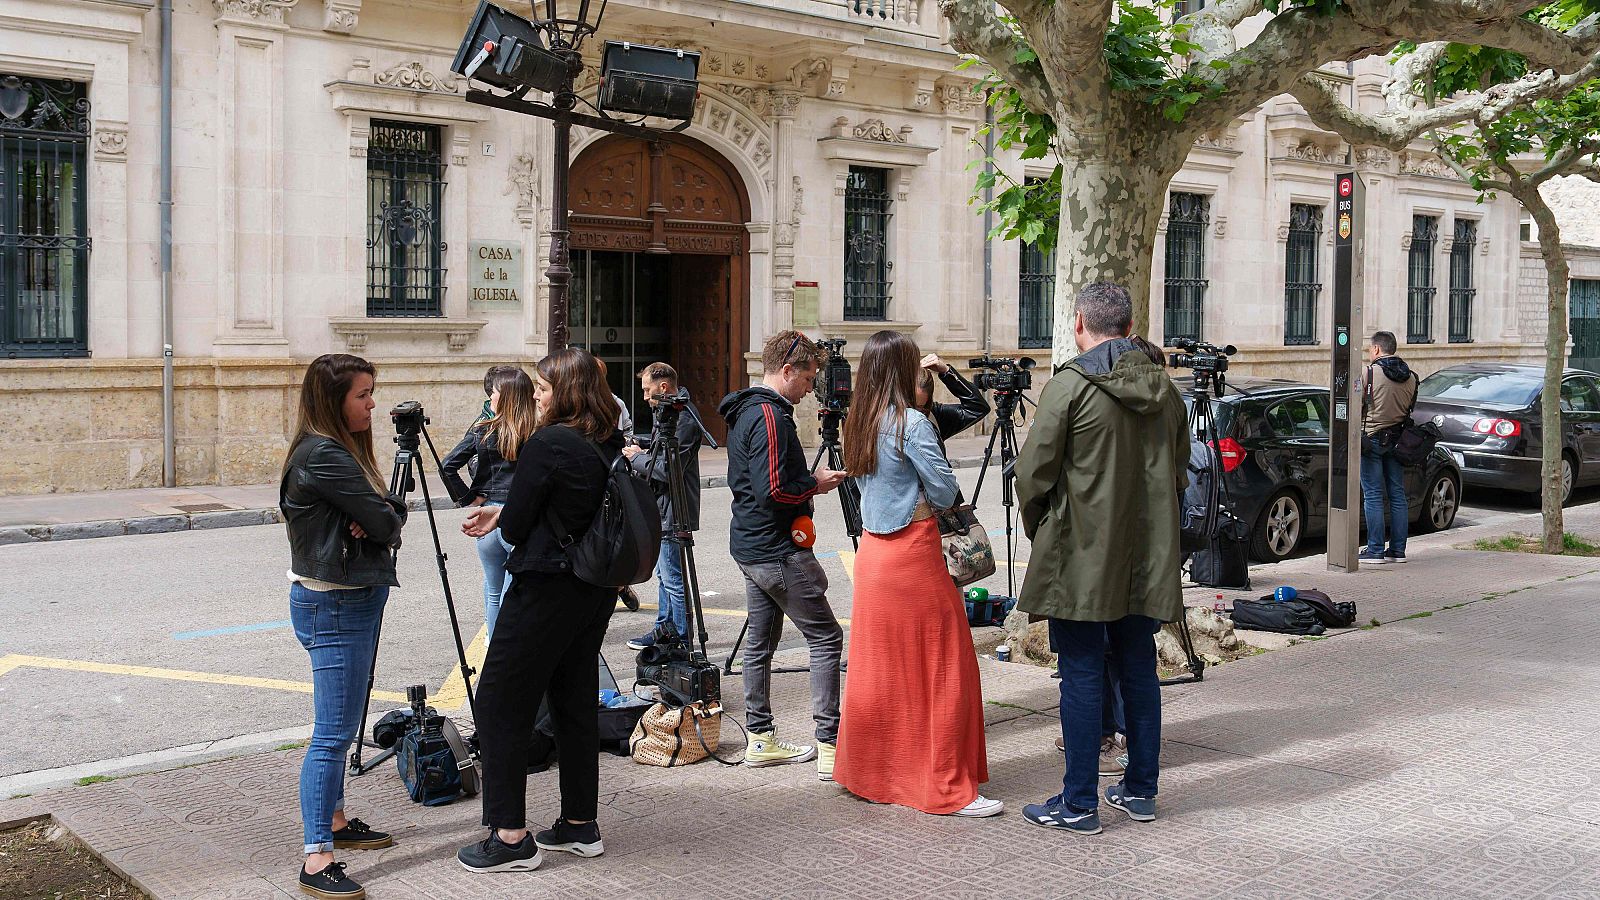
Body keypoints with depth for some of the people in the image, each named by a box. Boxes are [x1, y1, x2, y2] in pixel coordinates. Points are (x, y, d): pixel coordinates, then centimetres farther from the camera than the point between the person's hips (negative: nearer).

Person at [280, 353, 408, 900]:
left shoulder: (341, 448, 13)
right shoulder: (324, 455, -19)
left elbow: (393, 510, 11)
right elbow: (386, 523, -20)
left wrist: (375, 520, -10)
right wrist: (384, 520, 2)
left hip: (353, 598, 11)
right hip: (332, 604, -11)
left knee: (341, 726, 19)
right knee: (333, 732, -9)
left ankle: (334, 821, 32)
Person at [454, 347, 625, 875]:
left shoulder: (547, 445, -18)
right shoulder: (611, 445, 6)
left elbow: (515, 527, -13)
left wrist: (501, 519, 11)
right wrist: (501, 515, 16)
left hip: (546, 588, -8)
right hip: (598, 588, 8)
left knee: (501, 701, 1)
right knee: (575, 699, 16)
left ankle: (511, 837, 3)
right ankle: (580, 826, 22)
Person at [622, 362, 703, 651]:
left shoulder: (683, 421, -19)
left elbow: (668, 470, -24)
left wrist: (636, 457, -11)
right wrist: (642, 454, 5)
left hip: (673, 515, -11)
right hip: (662, 511, 11)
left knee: (674, 580, -4)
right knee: (664, 575, 18)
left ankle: (681, 640, 3)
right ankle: (664, 630, 28)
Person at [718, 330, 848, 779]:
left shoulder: (745, 412, 14)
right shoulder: (770, 415, -18)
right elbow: (773, 491, -25)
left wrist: (808, 480, 13)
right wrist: (816, 483, -9)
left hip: (750, 548, 10)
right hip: (779, 552, -10)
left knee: (760, 643, 13)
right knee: (827, 639, -5)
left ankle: (761, 740, 20)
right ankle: (831, 746, -6)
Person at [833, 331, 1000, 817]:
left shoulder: (858, 424, 8)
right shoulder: (911, 424, -15)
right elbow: (945, 491, -12)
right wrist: (926, 496, 8)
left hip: (872, 552, 8)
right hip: (913, 553, -8)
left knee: (878, 666, 15)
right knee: (943, 667, 0)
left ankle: (869, 773, 25)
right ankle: (947, 787, 4)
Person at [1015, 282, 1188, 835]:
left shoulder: (1069, 386, -12)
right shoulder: (1164, 390, 7)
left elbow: (1033, 473, -10)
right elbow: (1178, 472, 15)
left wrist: (1038, 532, 8)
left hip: (1081, 559, -6)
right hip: (1146, 560, 6)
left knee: (1081, 676, 0)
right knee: (1138, 671, 15)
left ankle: (1079, 804, 6)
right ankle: (1139, 790, 24)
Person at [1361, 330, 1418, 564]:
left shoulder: (1369, 373, -11)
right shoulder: (1410, 377, 8)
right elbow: (1411, 408, 13)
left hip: (1371, 439, -6)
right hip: (1397, 440, 6)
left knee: (1373, 496, -3)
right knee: (1397, 495, 10)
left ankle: (1375, 550, -3)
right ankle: (1398, 550, 13)